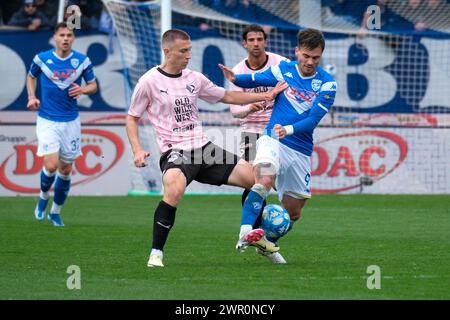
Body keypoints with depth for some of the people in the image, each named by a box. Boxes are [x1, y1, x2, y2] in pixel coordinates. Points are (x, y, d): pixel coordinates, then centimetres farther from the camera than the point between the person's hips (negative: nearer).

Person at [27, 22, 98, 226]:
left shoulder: (82, 61, -2)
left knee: (66, 170, 7)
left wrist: (82, 89, -14)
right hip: (47, 121, -2)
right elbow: (31, 77, 16)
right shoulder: (42, 59, -4)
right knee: (51, 165, -17)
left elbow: (93, 85, 8)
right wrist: (32, 97, -1)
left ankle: (56, 211, 26)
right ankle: (43, 197, 15)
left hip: (71, 121, 2)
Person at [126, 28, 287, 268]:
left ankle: (257, 238, 19)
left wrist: (265, 96, 14)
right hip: (175, 152, -6)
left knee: (254, 178, -1)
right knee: (174, 190, -38)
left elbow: (226, 97, 22)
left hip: (203, 147, 6)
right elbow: (132, 118, 5)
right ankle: (156, 254, -27)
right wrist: (137, 151, -9)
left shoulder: (194, 78, 11)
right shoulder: (149, 82, -3)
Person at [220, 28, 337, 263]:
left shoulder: (327, 84, -3)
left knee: (293, 212, 10)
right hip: (272, 140, -2)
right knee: (264, 181, -33)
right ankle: (245, 234, -39)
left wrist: (289, 130, -27)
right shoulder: (283, 70, 1)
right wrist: (235, 78, -6)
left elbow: (313, 119, -11)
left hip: (301, 151, 2)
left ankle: (269, 242, 36)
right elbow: (255, 80, 16)